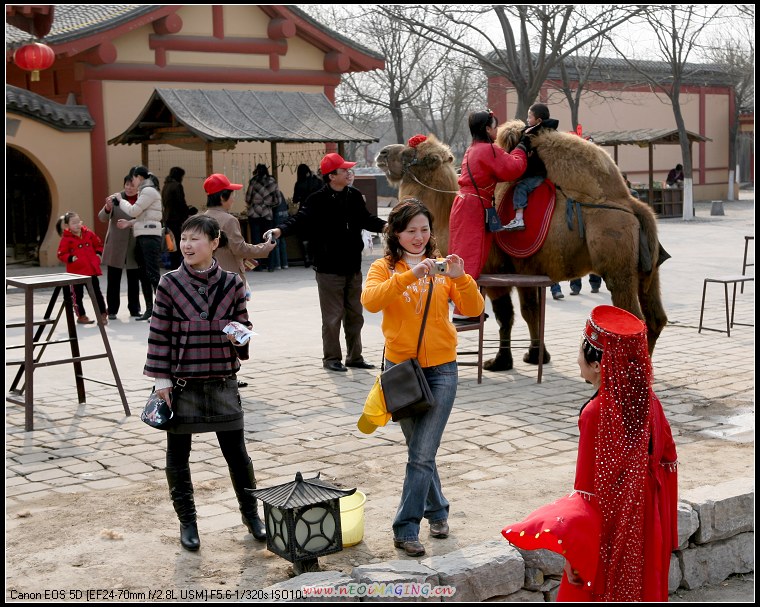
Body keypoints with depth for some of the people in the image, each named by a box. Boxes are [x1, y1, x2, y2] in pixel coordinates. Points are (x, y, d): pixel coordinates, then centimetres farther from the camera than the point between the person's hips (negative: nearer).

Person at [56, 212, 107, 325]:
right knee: (78, 295, 7)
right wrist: (70, 258, -21)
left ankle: (103, 315, 12)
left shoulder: (88, 233, 3)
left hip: (91, 269, 3)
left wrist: (98, 254, 2)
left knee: (97, 293, 6)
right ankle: (81, 316, 20)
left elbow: (98, 244, 17)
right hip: (76, 271, -3)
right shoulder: (66, 239, -9)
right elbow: (61, 254, -6)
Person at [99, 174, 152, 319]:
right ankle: (112, 310, 13)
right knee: (113, 280, 5)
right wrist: (107, 208, -28)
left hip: (134, 247, 0)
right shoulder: (115, 198, -3)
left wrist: (129, 223, -21)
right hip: (115, 246, 0)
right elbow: (102, 218, -6)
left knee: (134, 280, 9)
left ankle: (134, 309, 20)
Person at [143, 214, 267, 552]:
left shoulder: (232, 283, -1)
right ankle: (187, 521, 25)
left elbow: (243, 325, 8)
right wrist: (161, 379, -6)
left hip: (222, 381, 1)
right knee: (178, 455, 8)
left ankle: (250, 513, 27)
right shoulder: (170, 284, -5)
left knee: (236, 452, 8)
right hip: (182, 382, -1)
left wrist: (240, 336, -16)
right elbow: (159, 333, -3)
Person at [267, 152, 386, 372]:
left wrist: (384, 225, 8)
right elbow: (300, 219, -23)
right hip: (329, 269, -6)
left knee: (355, 315, 15)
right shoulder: (318, 200, -13)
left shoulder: (354, 196, 7)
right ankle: (331, 358, 14)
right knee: (332, 317, 1)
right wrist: (281, 230, -40)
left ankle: (354, 357, 27)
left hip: (353, 267, 6)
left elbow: (366, 219, 21)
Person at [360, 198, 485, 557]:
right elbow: (370, 301, -21)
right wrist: (410, 275, -31)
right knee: (419, 450, 12)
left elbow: (474, 309, -5)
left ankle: (406, 529, 1)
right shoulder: (384, 268, 0)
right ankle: (436, 511, 30)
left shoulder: (441, 267, 4)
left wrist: (460, 278, -23)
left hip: (440, 369, 0)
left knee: (422, 454, -7)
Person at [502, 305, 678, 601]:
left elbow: (588, 491, -22)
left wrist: (574, 553, -15)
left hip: (610, 535, -7)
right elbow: (668, 458, 7)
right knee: (641, 594, 20)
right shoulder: (647, 400, -4)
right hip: (645, 527, 7)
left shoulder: (595, 414, -24)